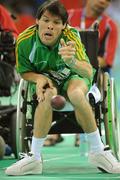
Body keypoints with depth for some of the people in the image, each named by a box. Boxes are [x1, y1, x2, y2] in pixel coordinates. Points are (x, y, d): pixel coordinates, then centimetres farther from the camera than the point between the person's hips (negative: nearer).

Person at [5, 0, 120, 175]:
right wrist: (39, 78, -24)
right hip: (44, 77, 1)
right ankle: (34, 159, -25)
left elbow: (88, 72, -40)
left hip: (72, 76, -1)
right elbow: (25, 72, -1)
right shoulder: (25, 41, -21)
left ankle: (98, 151, -19)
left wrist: (71, 62, -62)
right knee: (48, 96, -36)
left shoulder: (71, 37, -27)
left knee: (77, 94, -37)